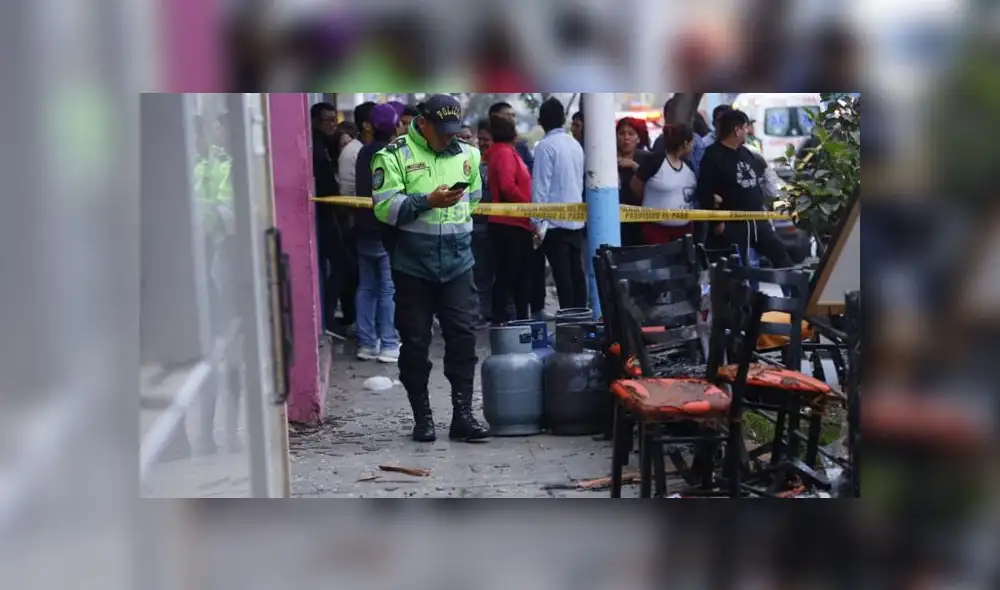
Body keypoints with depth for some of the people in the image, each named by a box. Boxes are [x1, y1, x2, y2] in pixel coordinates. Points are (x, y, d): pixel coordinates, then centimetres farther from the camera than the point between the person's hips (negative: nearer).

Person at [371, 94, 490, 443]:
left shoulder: (466, 154, 10)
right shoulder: (394, 155, -4)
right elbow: (385, 207, -13)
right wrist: (428, 201, -20)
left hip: (457, 263, 3)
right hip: (413, 265, -3)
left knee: (463, 335, 0)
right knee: (415, 342, 4)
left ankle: (462, 415, 6)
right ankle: (422, 417, 14)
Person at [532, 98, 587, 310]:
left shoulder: (545, 146, -10)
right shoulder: (575, 144, 9)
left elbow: (540, 186, -13)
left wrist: (538, 222, -9)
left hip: (555, 221, -6)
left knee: (562, 275, -5)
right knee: (576, 272, 9)